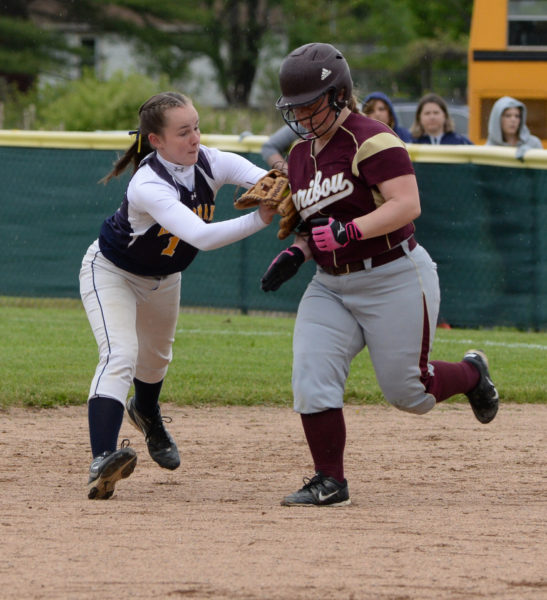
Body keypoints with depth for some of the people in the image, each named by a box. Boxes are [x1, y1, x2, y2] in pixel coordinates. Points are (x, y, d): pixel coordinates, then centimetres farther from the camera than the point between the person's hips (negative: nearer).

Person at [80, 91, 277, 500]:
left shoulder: (210, 163, -22)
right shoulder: (148, 186, -41)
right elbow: (202, 237, -51)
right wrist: (260, 220, -58)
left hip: (163, 277, 7)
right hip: (111, 272, -7)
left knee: (156, 357, 29)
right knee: (120, 356, -28)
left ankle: (147, 413, 62)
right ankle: (102, 462, -40)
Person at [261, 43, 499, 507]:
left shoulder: (372, 140, -15)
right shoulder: (301, 155, 11)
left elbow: (407, 205, -25)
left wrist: (348, 231, -35)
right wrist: (296, 254, 2)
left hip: (395, 279, -7)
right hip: (331, 286, 7)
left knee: (408, 392, 2)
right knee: (312, 378, -12)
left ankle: (472, 374, 34)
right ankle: (330, 482, -4)